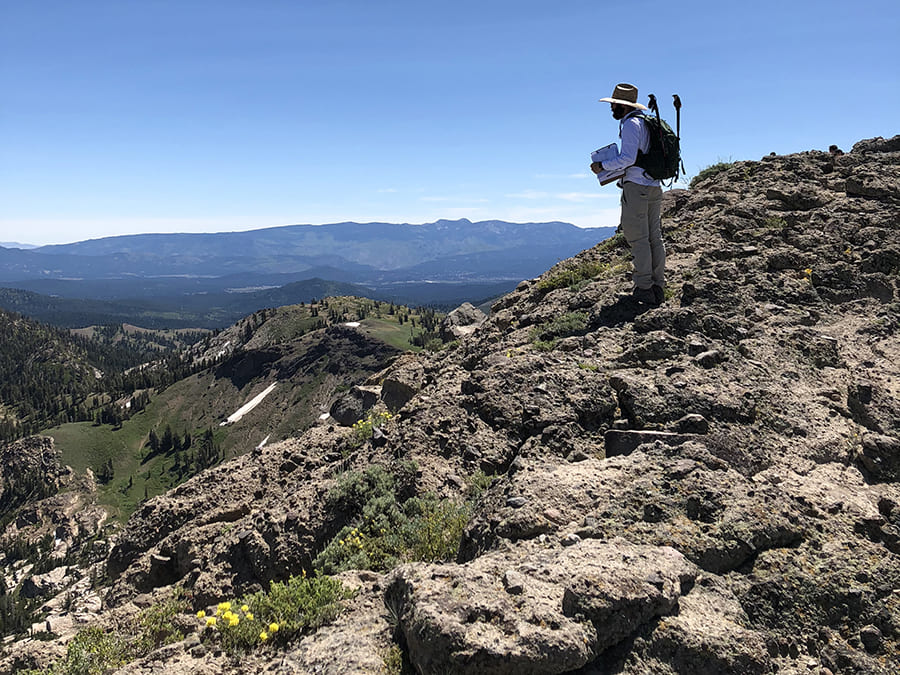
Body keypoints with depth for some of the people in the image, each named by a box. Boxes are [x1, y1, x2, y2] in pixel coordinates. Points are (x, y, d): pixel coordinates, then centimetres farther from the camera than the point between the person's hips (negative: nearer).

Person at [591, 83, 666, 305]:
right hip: (654, 186, 9)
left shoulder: (631, 124, -10)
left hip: (636, 187, -9)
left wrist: (602, 166, -8)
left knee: (638, 238, -5)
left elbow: (627, 158, -20)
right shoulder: (647, 122, 19)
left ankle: (644, 289, -3)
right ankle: (658, 286, 13)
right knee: (654, 237, 9)